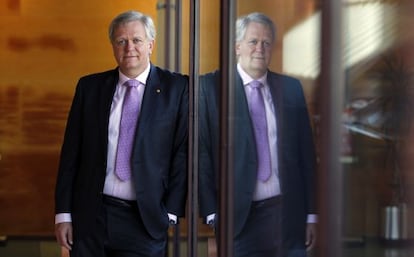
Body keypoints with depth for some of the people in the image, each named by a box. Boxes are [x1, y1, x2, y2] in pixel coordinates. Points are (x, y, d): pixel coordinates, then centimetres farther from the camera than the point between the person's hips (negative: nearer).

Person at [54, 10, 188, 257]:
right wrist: (63, 213, 4)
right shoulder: (90, 87, 7)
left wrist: (171, 212, -7)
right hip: (92, 216, 2)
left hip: (146, 218, -2)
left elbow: (182, 151, -2)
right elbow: (71, 152, 7)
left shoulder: (177, 88, 0)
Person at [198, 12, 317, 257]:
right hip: (237, 214, -2)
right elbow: (202, 152, -2)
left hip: (286, 212, 2)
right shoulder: (211, 86, 0)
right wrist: (211, 214, -8)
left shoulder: (291, 88, 9)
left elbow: (306, 153, 11)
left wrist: (311, 213, 9)